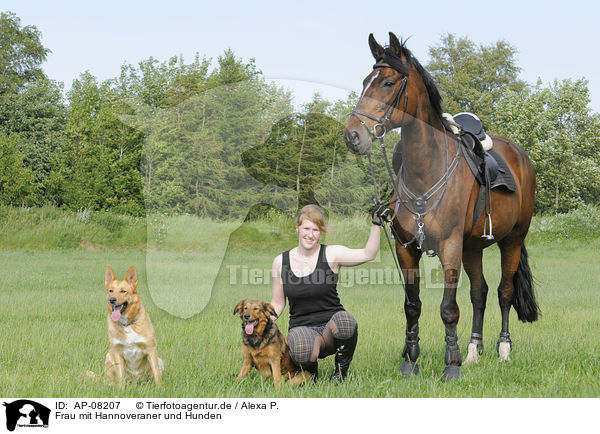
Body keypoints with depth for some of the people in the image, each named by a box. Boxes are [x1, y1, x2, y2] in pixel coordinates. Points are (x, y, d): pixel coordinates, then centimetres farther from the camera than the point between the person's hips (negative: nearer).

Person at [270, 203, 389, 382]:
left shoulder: (331, 254, -1)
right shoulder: (281, 262, 5)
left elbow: (368, 254, -14)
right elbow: (278, 302, 14)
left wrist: (376, 223, -21)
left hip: (331, 327, 0)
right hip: (301, 328, 0)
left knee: (345, 320, -38)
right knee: (300, 352, -38)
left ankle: (341, 370, -7)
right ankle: (311, 368, 4)